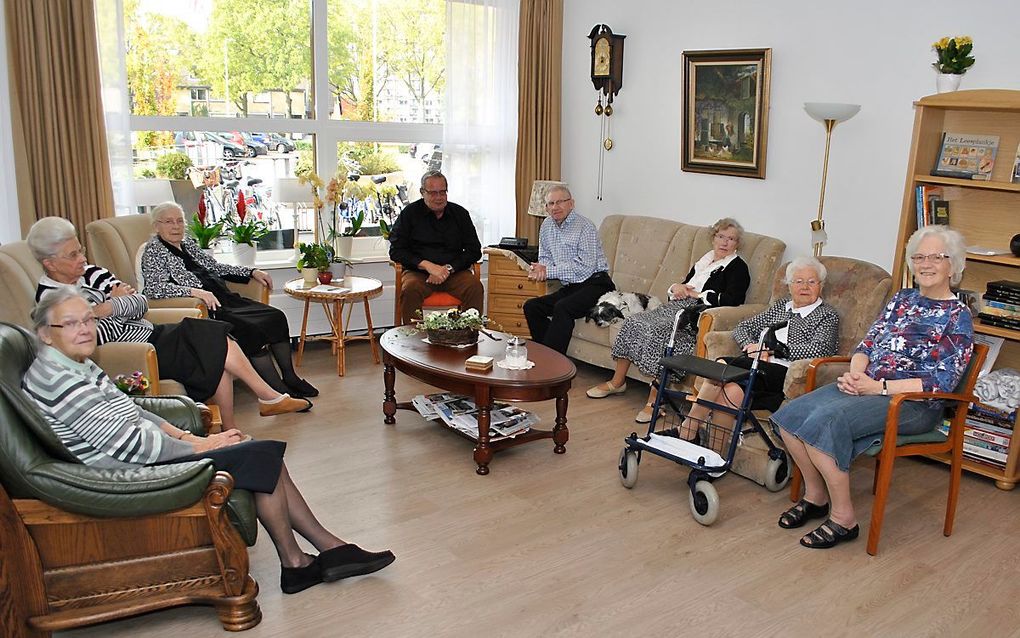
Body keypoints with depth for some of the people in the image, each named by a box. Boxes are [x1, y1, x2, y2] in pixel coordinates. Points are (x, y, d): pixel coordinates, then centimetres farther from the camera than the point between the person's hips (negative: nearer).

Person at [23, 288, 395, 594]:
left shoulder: (79, 366, 13)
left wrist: (191, 438, 4)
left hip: (143, 456, 10)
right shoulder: (54, 380, -19)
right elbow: (126, 442, -22)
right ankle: (294, 565, 4)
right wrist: (197, 447, -13)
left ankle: (330, 548, 9)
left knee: (266, 456, 2)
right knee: (263, 455, -12)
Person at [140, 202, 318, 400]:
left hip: (223, 299, 9)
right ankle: (281, 393, -23)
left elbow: (214, 266, 28)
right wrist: (195, 291, -32)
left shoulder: (187, 242, 19)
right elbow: (153, 288, -20)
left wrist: (252, 272, 19)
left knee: (276, 317, -5)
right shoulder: (154, 250, -4)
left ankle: (290, 379, 1)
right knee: (252, 330, -27)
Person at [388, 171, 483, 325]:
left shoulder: (460, 214, 11)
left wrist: (448, 268, -8)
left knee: (475, 287, -28)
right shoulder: (409, 213, 6)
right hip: (419, 272, -1)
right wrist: (428, 266, -14)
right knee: (410, 289, -34)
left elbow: (474, 251, 8)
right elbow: (396, 251, 0)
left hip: (454, 272, 2)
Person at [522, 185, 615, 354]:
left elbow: (585, 268, -20)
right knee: (531, 306, -5)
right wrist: (541, 268, -5)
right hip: (570, 288, 8)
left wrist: (548, 271, -18)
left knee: (562, 308, -31)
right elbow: (545, 257, 21)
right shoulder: (547, 225, 11)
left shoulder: (585, 227, -13)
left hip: (594, 284, -8)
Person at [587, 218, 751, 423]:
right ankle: (617, 382, -4)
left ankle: (655, 399, -30)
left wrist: (696, 294, -9)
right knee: (632, 322, -12)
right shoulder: (705, 260, 25)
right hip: (676, 307, 8)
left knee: (658, 330, -33)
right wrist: (677, 287, 5)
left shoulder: (738, 267, 2)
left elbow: (731, 300, -14)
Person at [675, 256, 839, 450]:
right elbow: (742, 328, 23)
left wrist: (771, 347, -8)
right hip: (755, 367, 5)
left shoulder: (828, 315, 10)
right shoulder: (782, 305, 26)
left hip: (785, 372, -5)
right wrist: (752, 346, -1)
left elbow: (818, 350, -9)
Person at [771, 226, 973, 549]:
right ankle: (815, 495, 4)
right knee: (790, 415, -15)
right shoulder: (903, 298, 15)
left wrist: (879, 387, -18)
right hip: (866, 386, 7)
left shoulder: (958, 317, -4)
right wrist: (854, 374, -9)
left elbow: (941, 383, -13)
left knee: (824, 422, -30)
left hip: (914, 403, -7)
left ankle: (843, 519, -16)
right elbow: (868, 343, 13)